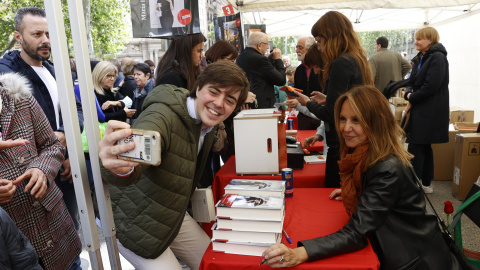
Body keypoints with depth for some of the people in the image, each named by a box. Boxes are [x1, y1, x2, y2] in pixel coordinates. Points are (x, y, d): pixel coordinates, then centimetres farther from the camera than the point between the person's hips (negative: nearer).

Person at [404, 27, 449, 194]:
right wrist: (408, 93, -7)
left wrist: (412, 100, -11)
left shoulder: (438, 58, -12)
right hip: (420, 110, 9)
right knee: (424, 147, 14)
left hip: (429, 112, -9)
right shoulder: (420, 58, 15)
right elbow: (411, 81, 14)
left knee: (415, 148, -8)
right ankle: (426, 183, 25)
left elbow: (431, 86, -20)